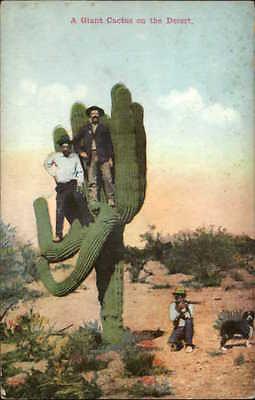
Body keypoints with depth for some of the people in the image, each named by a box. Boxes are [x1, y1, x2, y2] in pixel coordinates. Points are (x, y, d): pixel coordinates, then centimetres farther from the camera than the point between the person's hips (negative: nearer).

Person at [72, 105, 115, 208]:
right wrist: (80, 152, 6)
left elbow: (109, 144, 11)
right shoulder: (85, 129, 14)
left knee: (107, 178, -9)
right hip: (90, 157, 1)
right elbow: (75, 141, 19)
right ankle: (93, 203, -2)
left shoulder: (104, 128, 13)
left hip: (103, 156, 0)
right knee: (92, 181, -3)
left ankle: (111, 200, 1)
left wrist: (110, 158, 3)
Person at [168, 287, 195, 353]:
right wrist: (178, 309, -28)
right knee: (173, 347, -25)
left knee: (188, 321, -34)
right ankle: (179, 344, 13)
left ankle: (189, 345, -17)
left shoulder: (189, 305, -8)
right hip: (177, 329, 0)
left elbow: (190, 317, -22)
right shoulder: (173, 305, -4)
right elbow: (172, 318, -17)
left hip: (188, 330, 0)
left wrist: (186, 309, -35)